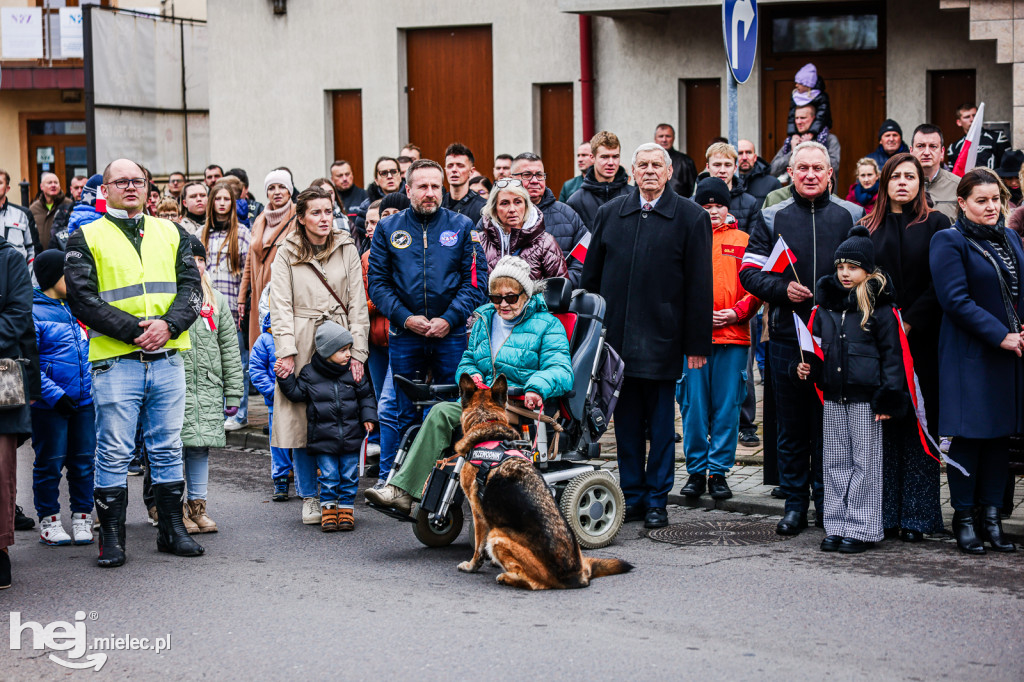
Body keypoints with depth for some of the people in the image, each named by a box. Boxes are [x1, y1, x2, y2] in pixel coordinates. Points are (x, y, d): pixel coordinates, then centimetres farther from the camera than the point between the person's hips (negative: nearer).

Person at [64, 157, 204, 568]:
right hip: (115, 362, -3)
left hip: (167, 359, 3)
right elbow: (83, 298, -6)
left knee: (167, 448, 9)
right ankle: (112, 538, 7)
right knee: (114, 452, -1)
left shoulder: (171, 234, 15)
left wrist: (168, 325, -12)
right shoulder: (87, 239, 4)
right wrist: (134, 329, -15)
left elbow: (191, 287, 7)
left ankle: (172, 529, 19)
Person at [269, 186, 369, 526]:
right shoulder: (287, 254, 5)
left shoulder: (347, 250, 9)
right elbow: (280, 306, -1)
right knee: (301, 419, -1)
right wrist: (286, 351, -12)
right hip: (301, 344, -1)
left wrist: (357, 353, -2)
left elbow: (358, 304, 6)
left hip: (339, 342, 1)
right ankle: (309, 498, 11)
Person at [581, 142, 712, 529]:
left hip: (662, 338, -3)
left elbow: (699, 286, -2)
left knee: (661, 425, 4)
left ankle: (657, 500, 12)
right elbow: (591, 275, 14)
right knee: (626, 422, 9)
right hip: (617, 338, 3)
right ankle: (632, 497, 18)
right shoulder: (610, 213, 9)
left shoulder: (691, 218, 0)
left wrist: (697, 343, -6)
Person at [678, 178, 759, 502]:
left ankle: (719, 472, 9)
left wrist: (736, 312, -7)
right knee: (693, 406, 1)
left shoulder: (742, 241, 10)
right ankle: (696, 471, 11)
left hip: (733, 335, 0)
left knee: (726, 407, 2)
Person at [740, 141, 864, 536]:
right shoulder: (771, 218, 8)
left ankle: (827, 501, 14)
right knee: (791, 426, 6)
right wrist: (783, 289, -12)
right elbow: (749, 272, 5)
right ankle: (795, 504, 15)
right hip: (787, 336, 1)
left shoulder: (852, 217, 7)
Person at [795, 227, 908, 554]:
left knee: (865, 463, 0)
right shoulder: (826, 303, 10)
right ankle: (836, 526, 16)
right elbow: (817, 345, 21)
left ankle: (862, 529, 6)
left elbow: (892, 355, -6)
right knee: (835, 462, 9)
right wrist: (806, 366, 1)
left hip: (865, 397, -5)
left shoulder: (879, 307, -6)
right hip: (833, 396, 6)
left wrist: (888, 398, -10)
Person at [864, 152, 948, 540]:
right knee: (882, 424, 1)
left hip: (921, 339, -2)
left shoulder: (935, 225, 5)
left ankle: (915, 517, 2)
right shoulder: (867, 228, 12)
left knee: (918, 424, -2)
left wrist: (908, 323, -12)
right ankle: (884, 513, 6)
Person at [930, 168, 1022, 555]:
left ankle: (991, 517, 14)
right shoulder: (948, 242, -7)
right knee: (968, 435, -2)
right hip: (970, 356, -6)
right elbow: (956, 300, -15)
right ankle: (964, 519, 7)